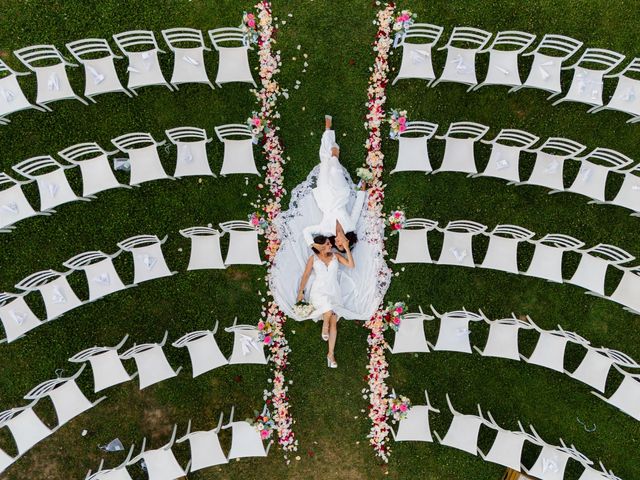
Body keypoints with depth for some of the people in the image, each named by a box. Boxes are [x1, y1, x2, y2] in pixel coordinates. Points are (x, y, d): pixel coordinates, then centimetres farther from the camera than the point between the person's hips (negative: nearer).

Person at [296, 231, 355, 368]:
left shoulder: (335, 256, 2)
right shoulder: (313, 258, -3)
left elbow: (351, 265, -8)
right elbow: (306, 275, 7)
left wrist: (347, 248, -13)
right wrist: (300, 292, 12)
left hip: (334, 292, 3)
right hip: (319, 291, -2)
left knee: (334, 322, -3)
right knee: (328, 312, -31)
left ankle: (331, 354, 7)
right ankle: (324, 327, 5)